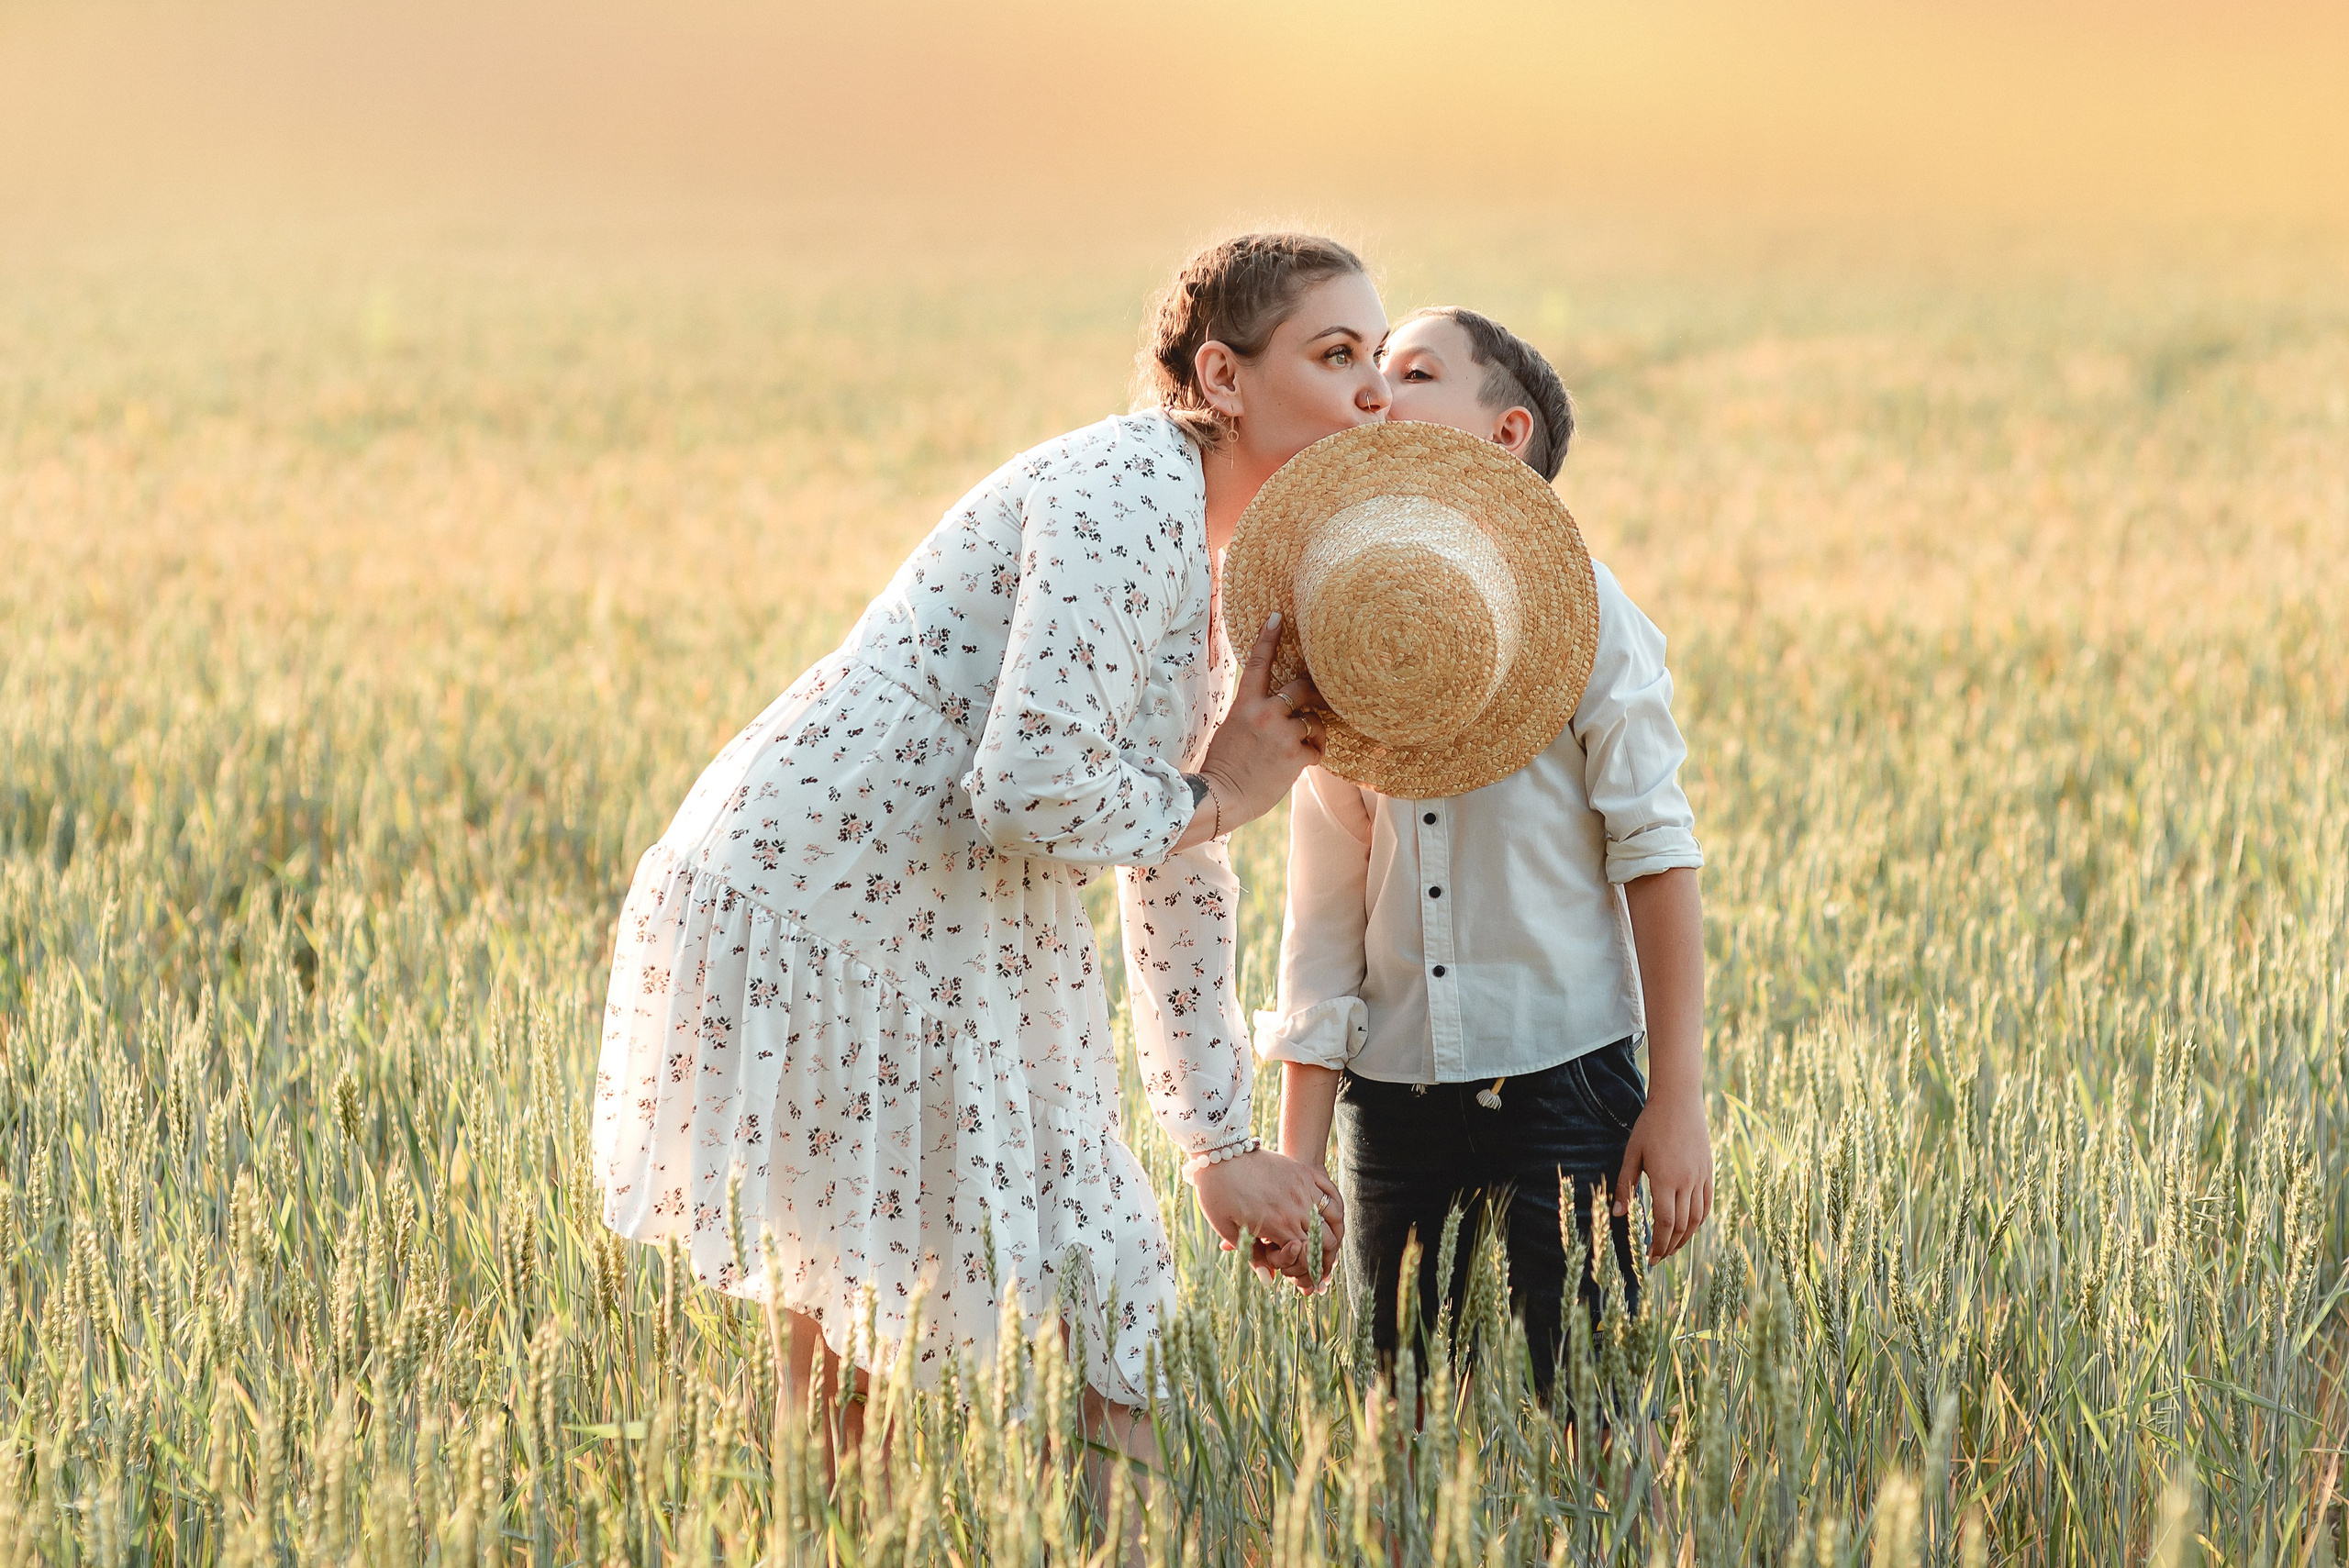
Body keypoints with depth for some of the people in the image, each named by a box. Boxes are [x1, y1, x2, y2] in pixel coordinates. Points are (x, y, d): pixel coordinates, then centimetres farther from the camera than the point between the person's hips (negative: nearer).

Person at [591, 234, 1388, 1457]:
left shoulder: (1196, 555, 15)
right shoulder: (1126, 491, -16)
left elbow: (1174, 876, 20)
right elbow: (1029, 786, -27)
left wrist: (1219, 1148, 21)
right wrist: (1217, 797, -9)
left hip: (925, 931, 10)